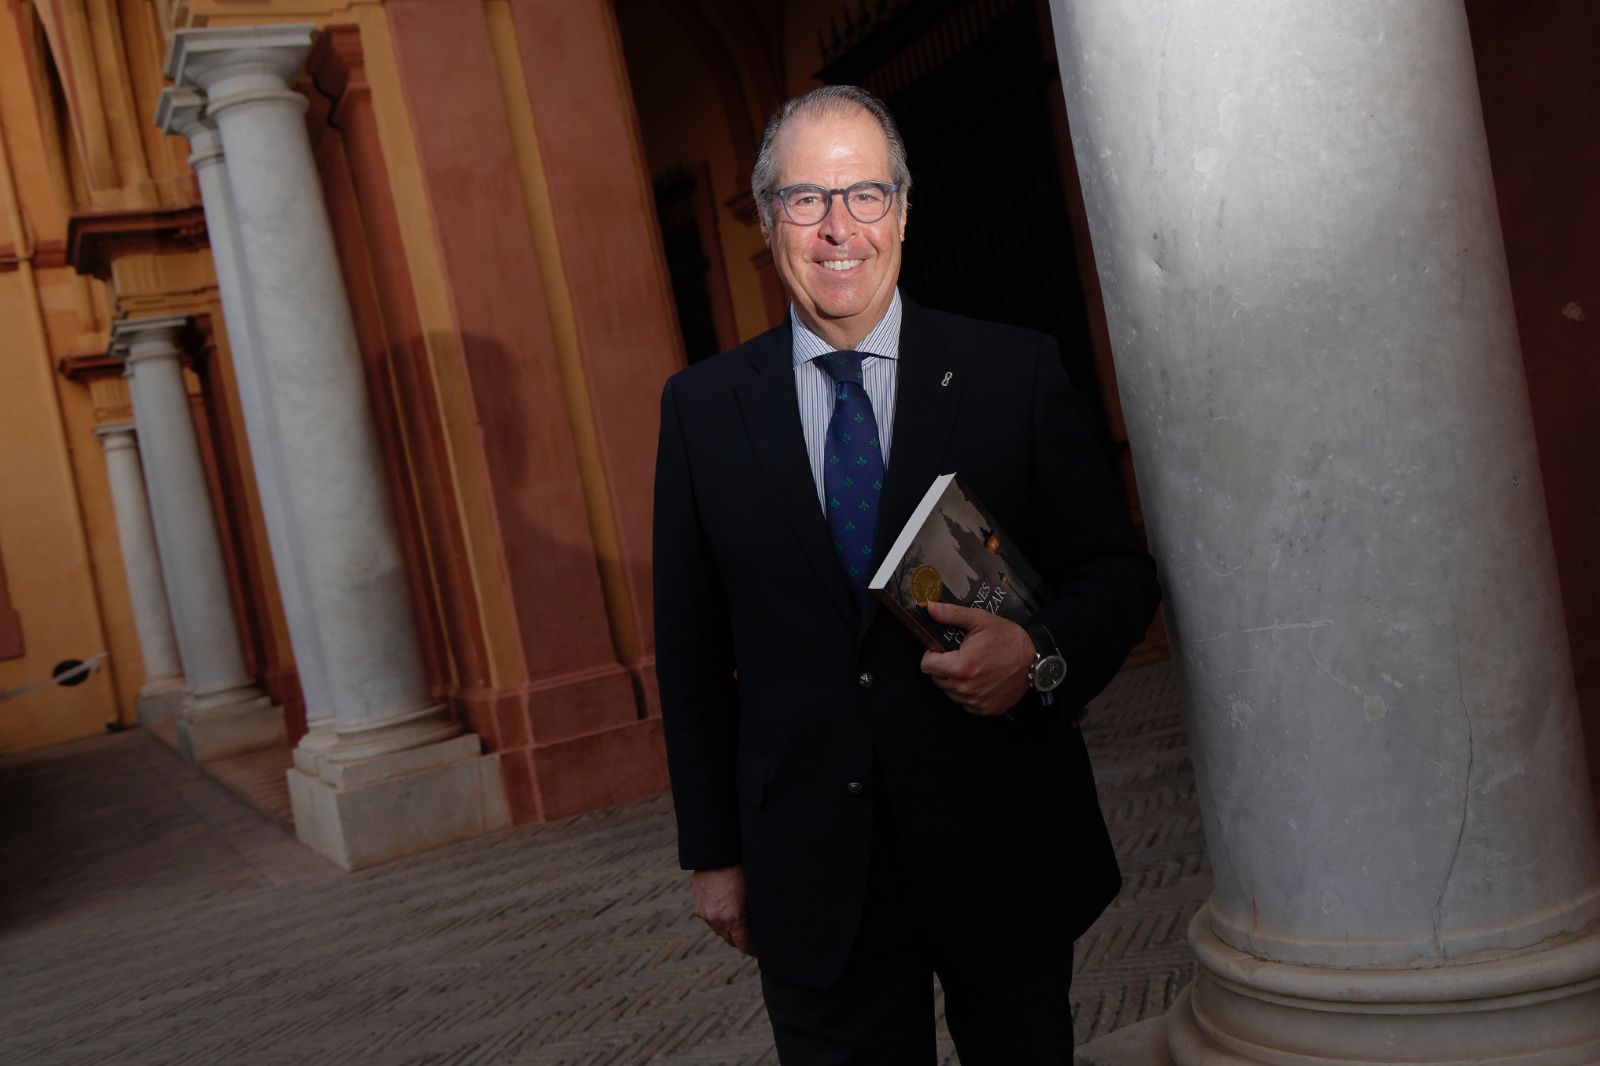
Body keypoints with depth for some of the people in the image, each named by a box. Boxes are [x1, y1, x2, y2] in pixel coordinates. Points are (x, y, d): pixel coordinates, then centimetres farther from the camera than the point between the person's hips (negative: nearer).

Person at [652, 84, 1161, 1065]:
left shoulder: (1016, 373, -2)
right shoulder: (702, 406, 1)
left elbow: (1119, 568, 2)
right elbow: (691, 649, 4)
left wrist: (1044, 653, -19)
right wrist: (713, 852, 5)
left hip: (1005, 848, 0)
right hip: (811, 873, 1)